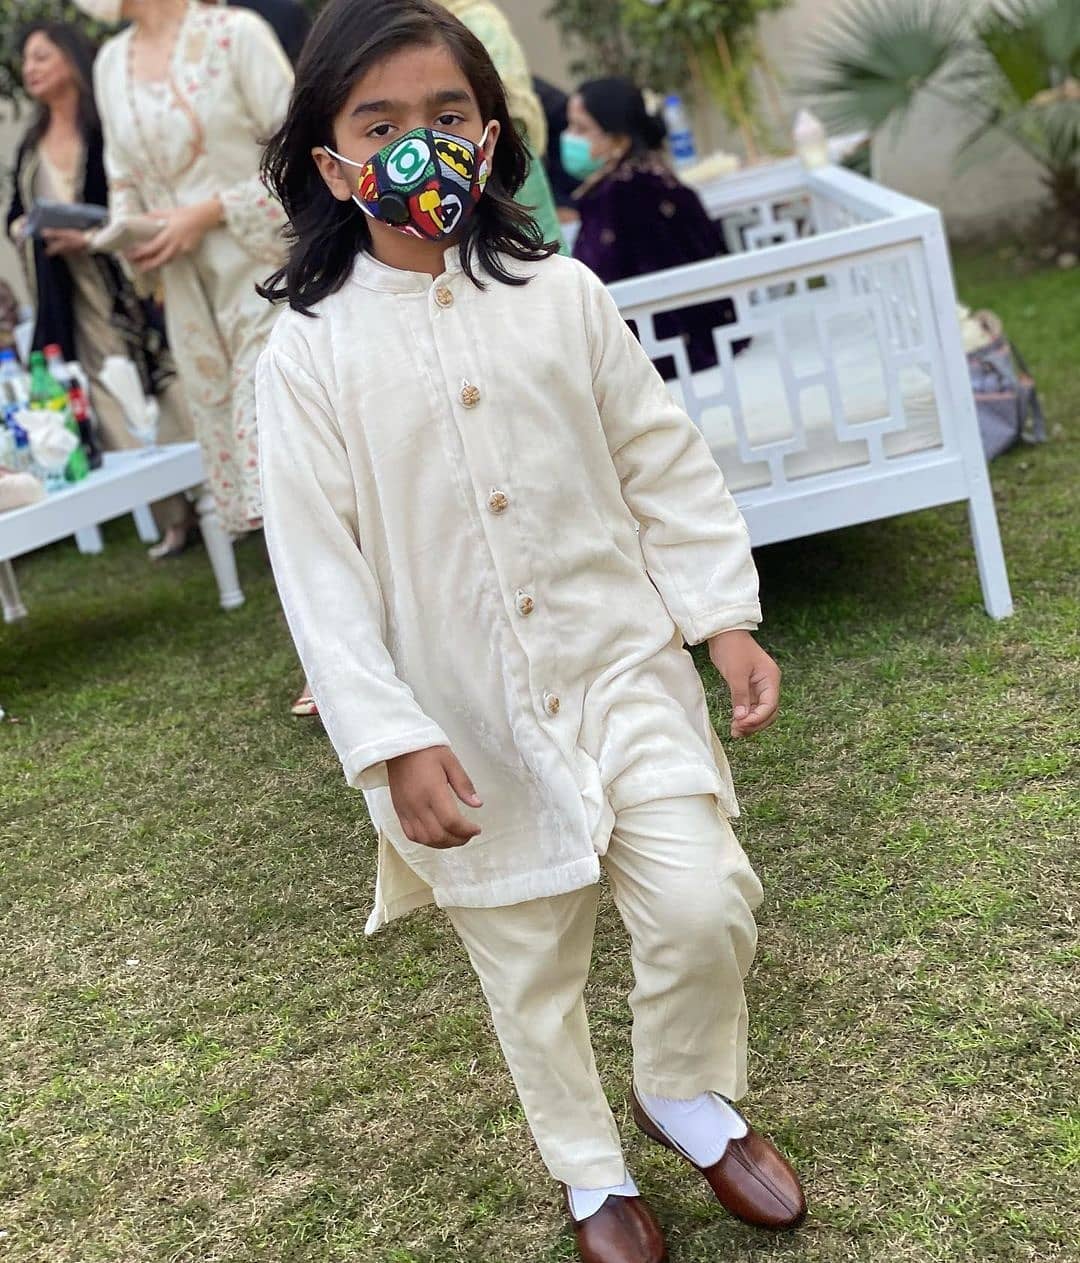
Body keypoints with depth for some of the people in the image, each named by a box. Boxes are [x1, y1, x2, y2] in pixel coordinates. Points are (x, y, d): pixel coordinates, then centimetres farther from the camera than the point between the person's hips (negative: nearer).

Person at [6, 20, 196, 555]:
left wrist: (96, 233, -21)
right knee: (117, 406, 1)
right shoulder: (32, 146, 15)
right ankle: (173, 518, 7)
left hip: (132, 283, -6)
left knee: (169, 386, -7)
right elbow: (15, 216, 21)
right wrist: (26, 230, -1)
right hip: (76, 297, 6)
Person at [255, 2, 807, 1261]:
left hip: (620, 665, 1)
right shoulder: (308, 353, -8)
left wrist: (725, 615, -1)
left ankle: (689, 1095, 26)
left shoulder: (560, 295, -2)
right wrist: (392, 741, -15)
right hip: (465, 716, -1)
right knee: (528, 969, 13)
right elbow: (318, 567, -10)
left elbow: (663, 465, 4)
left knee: (705, 903, -7)